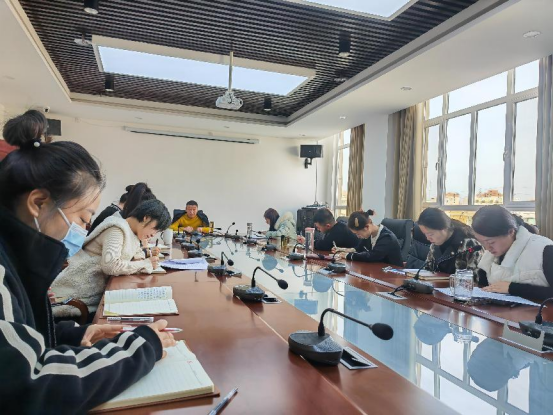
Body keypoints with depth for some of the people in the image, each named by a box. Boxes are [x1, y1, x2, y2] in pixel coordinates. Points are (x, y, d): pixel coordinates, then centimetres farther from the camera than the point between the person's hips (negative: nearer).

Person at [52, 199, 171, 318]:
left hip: (99, 287, 8)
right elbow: (110, 265, -30)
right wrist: (145, 264, -20)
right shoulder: (117, 229, -19)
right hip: (83, 287, -8)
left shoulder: (132, 233, 9)